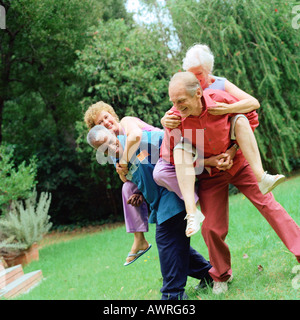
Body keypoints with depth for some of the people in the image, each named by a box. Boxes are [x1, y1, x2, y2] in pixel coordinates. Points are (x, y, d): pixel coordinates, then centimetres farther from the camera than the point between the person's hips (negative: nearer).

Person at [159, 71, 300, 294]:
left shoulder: (221, 100, -23)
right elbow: (169, 155, -14)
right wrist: (209, 161, -17)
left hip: (238, 163, 0)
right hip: (210, 174, 0)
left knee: (267, 203, -8)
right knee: (212, 227, -2)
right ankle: (221, 276, 21)